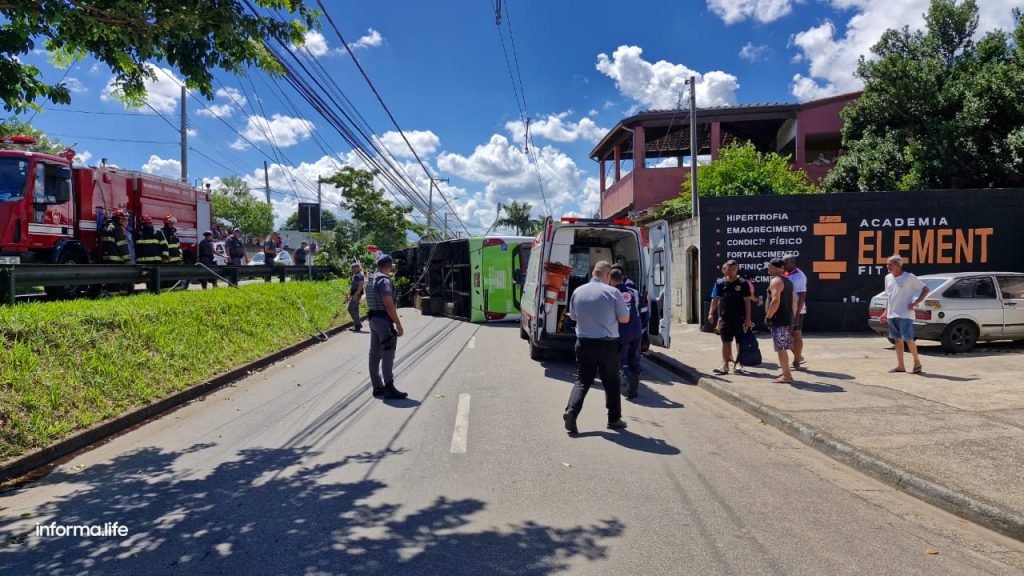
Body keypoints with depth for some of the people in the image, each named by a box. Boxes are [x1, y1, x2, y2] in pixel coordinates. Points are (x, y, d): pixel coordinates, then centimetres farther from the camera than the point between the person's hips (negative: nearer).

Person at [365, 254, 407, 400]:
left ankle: (377, 387, 16)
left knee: (375, 354, 10)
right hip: (384, 320, -10)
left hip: (373, 319, 10)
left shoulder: (371, 280, 13)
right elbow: (389, 305, -21)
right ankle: (389, 389, -8)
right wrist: (398, 325, -18)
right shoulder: (384, 281, -16)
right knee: (387, 354, -8)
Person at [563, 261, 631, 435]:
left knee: (582, 381, 9)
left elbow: (573, 316, 15)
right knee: (611, 383, 12)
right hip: (607, 344, -3)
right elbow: (624, 319, -4)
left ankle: (571, 412, -9)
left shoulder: (578, 292, 1)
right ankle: (614, 419, 21)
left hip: (584, 343, 3)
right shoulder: (613, 293, -11)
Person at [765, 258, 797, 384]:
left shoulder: (776, 280, -12)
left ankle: (786, 376, -5)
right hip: (788, 318, 10)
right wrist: (792, 317, 22)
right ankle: (786, 373, 24)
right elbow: (794, 301, 19)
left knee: (781, 348, -6)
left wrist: (768, 317, -16)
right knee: (783, 348, 17)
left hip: (779, 319, -10)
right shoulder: (788, 281, 18)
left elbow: (776, 301, -23)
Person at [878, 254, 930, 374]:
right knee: (898, 339, 9)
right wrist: (885, 312, 15)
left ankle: (917, 362, 12)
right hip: (892, 315, 6)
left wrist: (915, 303, -12)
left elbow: (926, 289, -3)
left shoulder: (909, 278, -8)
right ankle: (900, 366, 14)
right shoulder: (888, 278, 10)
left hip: (905, 315, -6)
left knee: (908, 339, -7)